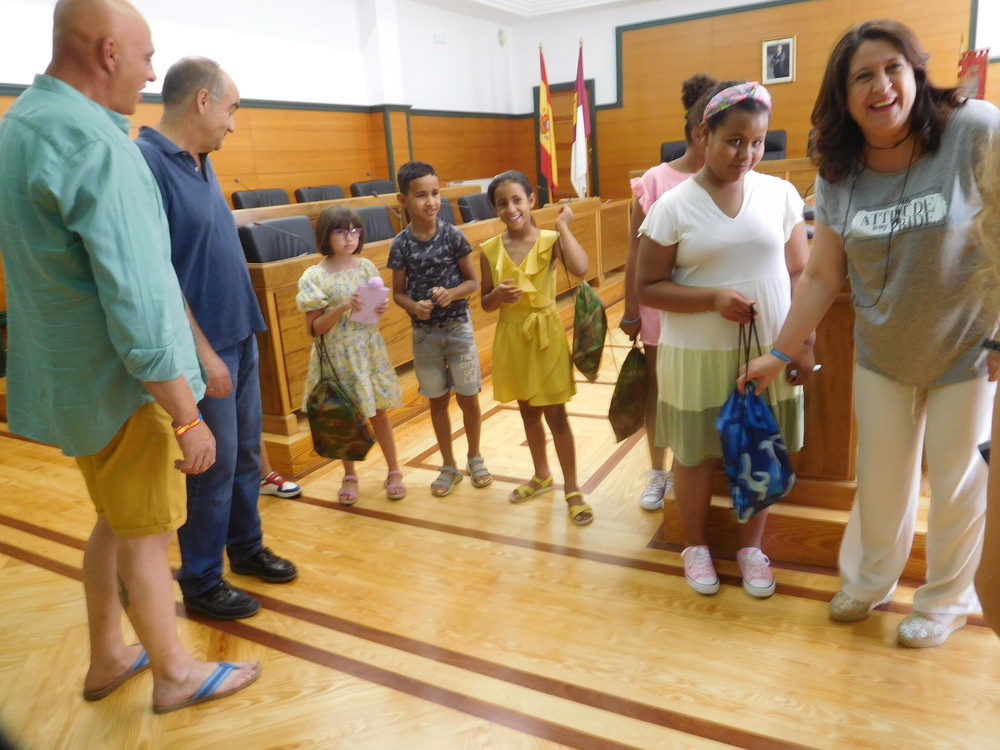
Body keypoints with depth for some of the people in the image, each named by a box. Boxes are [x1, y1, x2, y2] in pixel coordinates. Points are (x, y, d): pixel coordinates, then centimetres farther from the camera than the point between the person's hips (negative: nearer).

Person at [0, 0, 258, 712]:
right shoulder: (97, 146, -23)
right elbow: (138, 306, -27)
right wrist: (187, 417, -22)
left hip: (71, 376, 9)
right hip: (121, 383, -9)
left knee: (117, 519, 22)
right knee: (145, 533, 7)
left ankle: (108, 657, 39)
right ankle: (174, 672, 27)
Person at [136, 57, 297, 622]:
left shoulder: (200, 162, 11)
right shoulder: (146, 163, -17)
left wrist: (243, 328, 16)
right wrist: (203, 352, -20)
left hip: (239, 336, 9)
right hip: (204, 346, -9)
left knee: (246, 452, 18)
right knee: (213, 466, 2)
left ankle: (246, 546, 36)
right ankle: (201, 584, 20)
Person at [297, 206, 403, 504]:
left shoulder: (366, 266, 0)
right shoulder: (316, 277, -11)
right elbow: (313, 328, -11)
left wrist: (382, 308, -10)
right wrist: (342, 307, -24)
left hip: (369, 350, 2)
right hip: (338, 355, -2)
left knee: (379, 411, 11)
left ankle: (394, 471, 26)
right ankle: (349, 476, 29)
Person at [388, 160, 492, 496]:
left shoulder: (453, 235, -8)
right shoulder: (401, 244, -6)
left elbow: (473, 282, -2)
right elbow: (398, 292, 1)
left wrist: (452, 293, -21)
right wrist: (413, 306, -20)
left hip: (458, 328, -1)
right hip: (424, 333, 1)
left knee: (468, 398, 7)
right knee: (438, 400, 12)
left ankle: (475, 457, 32)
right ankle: (449, 466, 28)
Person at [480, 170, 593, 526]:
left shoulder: (550, 240, -11)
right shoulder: (490, 250, -2)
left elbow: (580, 268, -31)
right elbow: (486, 305, 4)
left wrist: (562, 226, -22)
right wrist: (498, 294, -18)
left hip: (546, 334, -4)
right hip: (511, 337, 4)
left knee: (555, 415, 3)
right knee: (528, 411, 18)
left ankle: (572, 490, 18)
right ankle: (542, 476, 38)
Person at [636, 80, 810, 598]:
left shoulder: (780, 193, 1)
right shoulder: (673, 206, -7)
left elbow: (799, 274, 5)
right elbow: (648, 287, -8)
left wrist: (803, 343, -2)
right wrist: (714, 297, -20)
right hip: (699, 357, -2)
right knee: (697, 455, 11)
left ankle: (750, 546, 35)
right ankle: (696, 545, 34)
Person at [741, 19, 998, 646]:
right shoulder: (839, 173, -6)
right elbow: (823, 276, -2)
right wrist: (779, 354, -3)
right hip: (882, 355, 3)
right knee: (881, 478, 15)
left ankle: (947, 601, 36)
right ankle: (869, 582, 39)